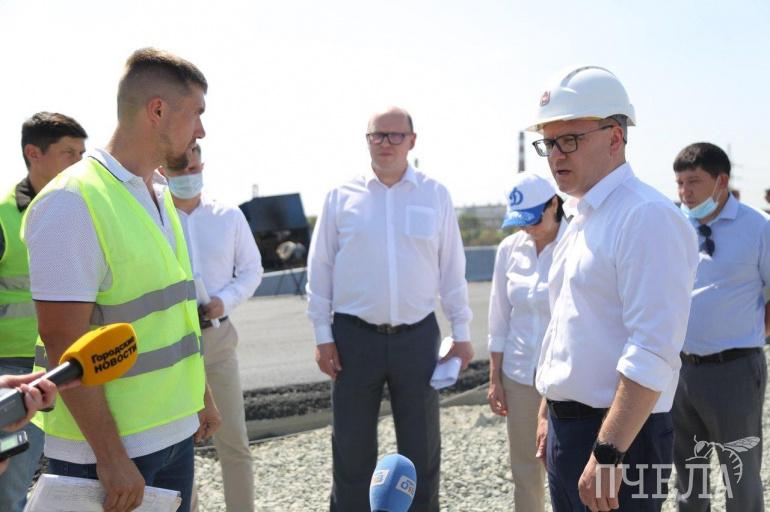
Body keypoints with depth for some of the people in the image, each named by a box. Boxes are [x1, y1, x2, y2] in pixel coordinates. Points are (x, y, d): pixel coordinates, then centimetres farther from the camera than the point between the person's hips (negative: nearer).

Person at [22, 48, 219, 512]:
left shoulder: (162, 197, 11)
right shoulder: (73, 202, -16)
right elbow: (66, 344, -20)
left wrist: (201, 396, 20)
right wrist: (110, 457, -21)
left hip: (175, 433, 8)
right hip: (106, 449, -8)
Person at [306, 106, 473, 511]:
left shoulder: (435, 196, 4)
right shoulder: (341, 197, 1)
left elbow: (452, 269, 6)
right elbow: (320, 270, 3)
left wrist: (461, 333, 5)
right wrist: (322, 335, 0)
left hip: (417, 336, 1)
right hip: (354, 337, 0)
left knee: (421, 449, 11)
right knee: (351, 450, 9)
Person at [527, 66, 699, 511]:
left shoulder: (647, 217, -17)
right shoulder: (582, 220, 12)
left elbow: (653, 353, -24)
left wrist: (608, 453, -26)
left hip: (617, 435, -9)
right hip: (567, 425, 9)